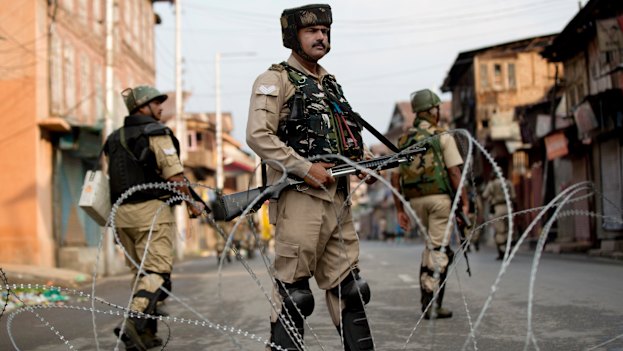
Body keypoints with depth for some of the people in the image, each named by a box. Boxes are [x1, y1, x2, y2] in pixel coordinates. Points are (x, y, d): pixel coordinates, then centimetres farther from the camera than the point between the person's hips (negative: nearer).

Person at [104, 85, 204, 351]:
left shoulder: (114, 139, 17)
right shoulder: (156, 133, -6)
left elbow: (110, 178, 16)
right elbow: (175, 175, -13)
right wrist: (193, 204, -4)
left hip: (122, 212, 8)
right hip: (151, 209, -8)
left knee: (143, 273, 14)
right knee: (157, 273, -9)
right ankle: (134, 323, -26)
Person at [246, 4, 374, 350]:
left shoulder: (331, 83, 20)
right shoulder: (276, 79, -3)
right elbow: (257, 135, -15)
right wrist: (305, 168, -18)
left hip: (339, 198, 8)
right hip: (300, 196, -7)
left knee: (348, 288, 11)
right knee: (292, 293, -2)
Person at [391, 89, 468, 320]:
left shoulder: (404, 140, 12)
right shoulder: (443, 137, -2)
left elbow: (395, 178, 9)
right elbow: (454, 173, -9)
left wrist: (399, 210, 12)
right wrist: (464, 202, -5)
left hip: (415, 200, 5)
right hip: (439, 197, -5)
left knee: (431, 244, 19)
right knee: (439, 249, -1)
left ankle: (427, 294, 14)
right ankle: (432, 305, -3)